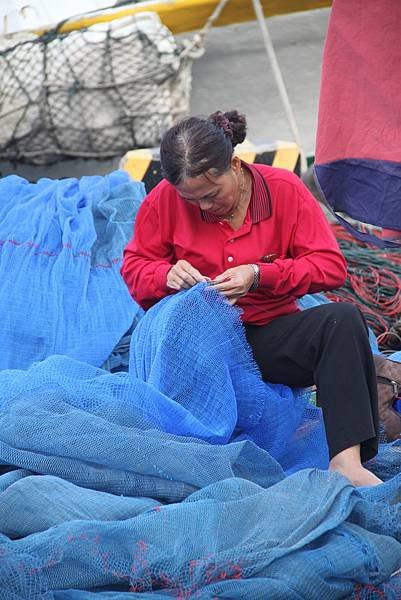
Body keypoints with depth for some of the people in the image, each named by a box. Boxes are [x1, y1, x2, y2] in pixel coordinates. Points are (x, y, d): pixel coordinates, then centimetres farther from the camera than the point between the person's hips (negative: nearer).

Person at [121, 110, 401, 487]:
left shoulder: (284, 188, -3)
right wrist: (166, 275, -17)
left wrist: (260, 275, -20)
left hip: (268, 336, 0)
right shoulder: (165, 199, -2)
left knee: (342, 320, -29)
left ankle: (347, 460, -39)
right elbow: (133, 266, 7)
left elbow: (331, 265, -5)